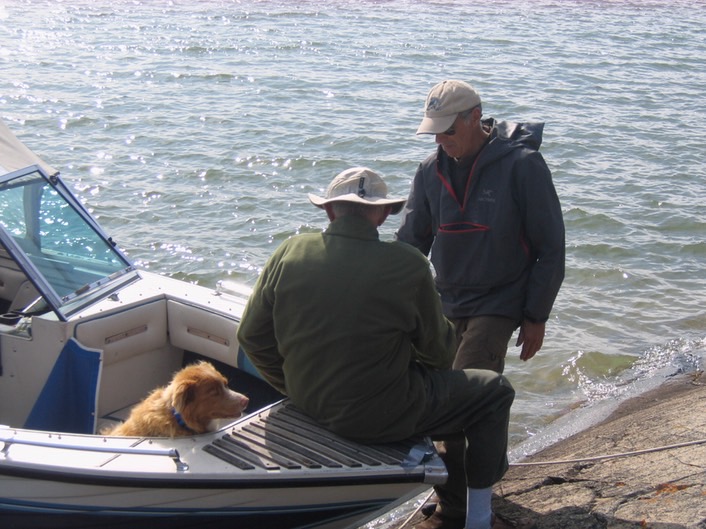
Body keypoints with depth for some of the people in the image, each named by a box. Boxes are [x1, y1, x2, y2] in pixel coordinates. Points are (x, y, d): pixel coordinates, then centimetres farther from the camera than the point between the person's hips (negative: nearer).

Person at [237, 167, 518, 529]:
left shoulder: (288, 253, -7)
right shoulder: (407, 265, -17)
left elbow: (252, 336, 2)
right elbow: (438, 351, -4)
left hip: (307, 402, 6)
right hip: (377, 419, -6)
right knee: (495, 390, 13)